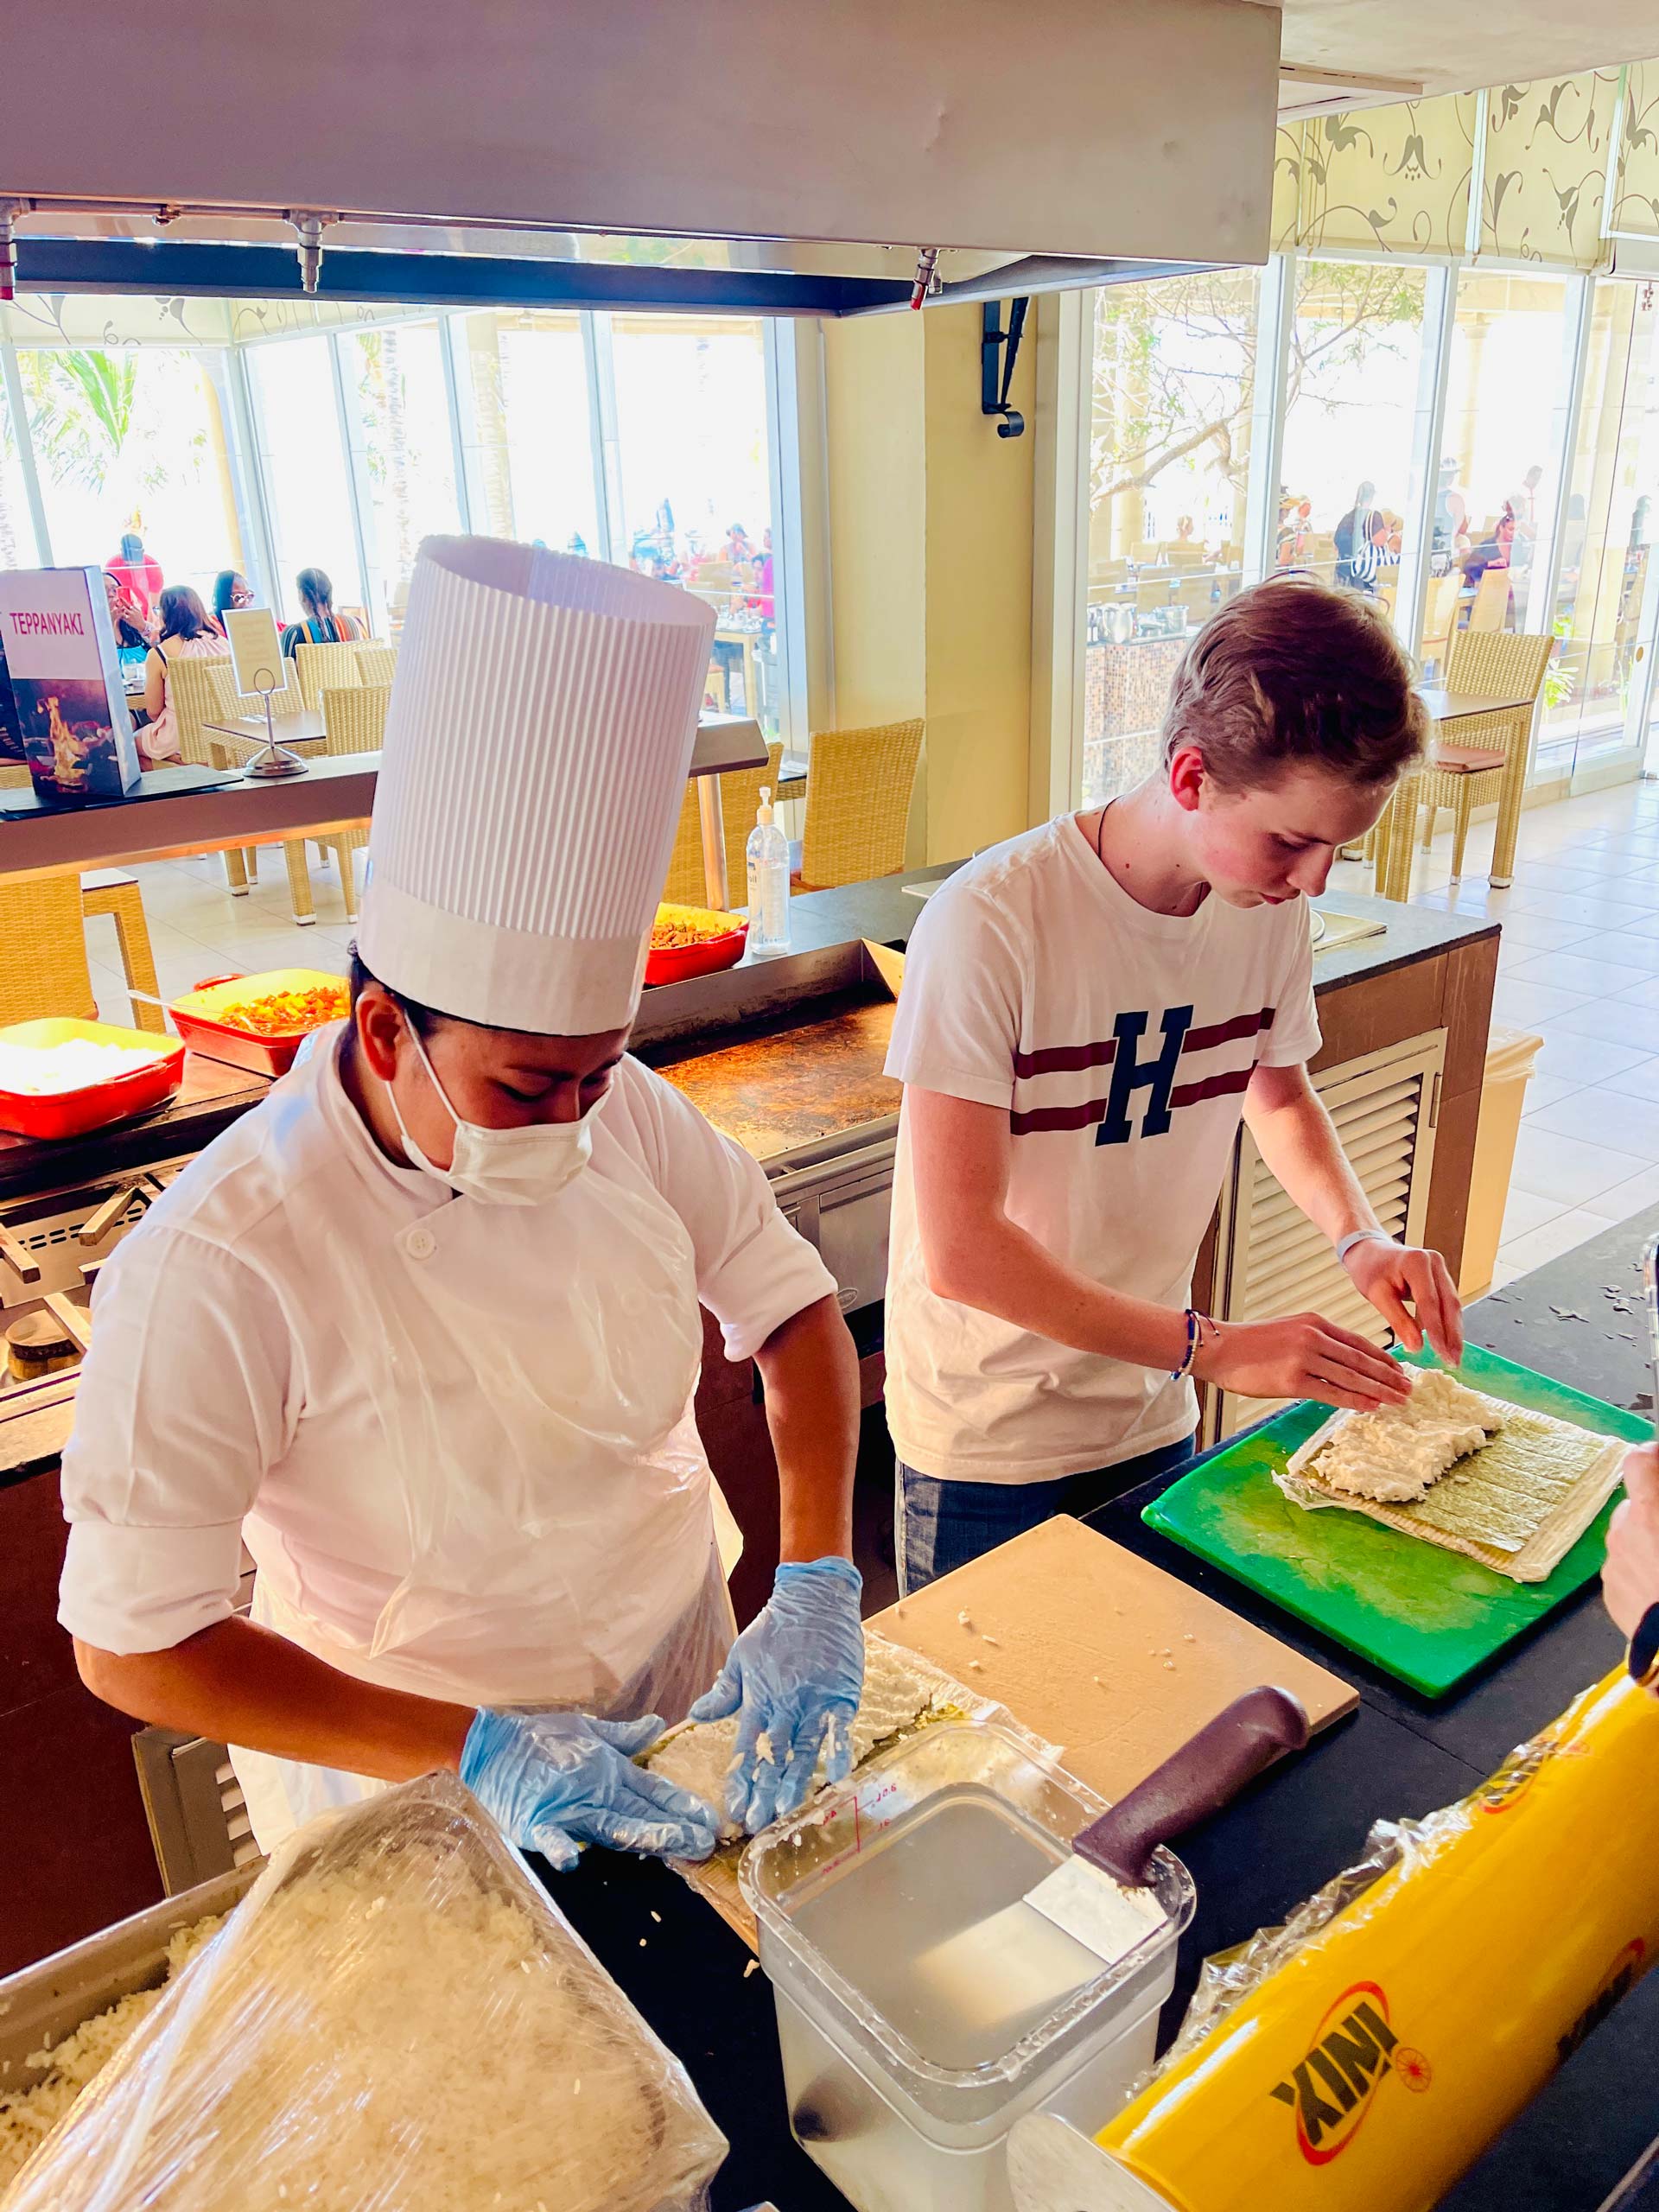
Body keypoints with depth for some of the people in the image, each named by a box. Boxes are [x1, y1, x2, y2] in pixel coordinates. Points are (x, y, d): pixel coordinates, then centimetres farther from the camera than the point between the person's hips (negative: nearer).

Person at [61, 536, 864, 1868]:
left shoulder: (626, 1113, -16)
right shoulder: (221, 1267, -29)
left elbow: (795, 1313, -5)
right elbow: (132, 1641, -22)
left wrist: (817, 1588, -17)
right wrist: (475, 1753, -25)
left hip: (683, 1710, 5)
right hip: (416, 1795, -4)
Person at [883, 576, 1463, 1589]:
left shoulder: (1271, 907, -7)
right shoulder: (992, 923, -26)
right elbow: (961, 1252, -27)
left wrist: (1362, 1237, -3)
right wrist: (1211, 1348, -23)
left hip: (1153, 1416, 5)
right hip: (989, 1442, -5)